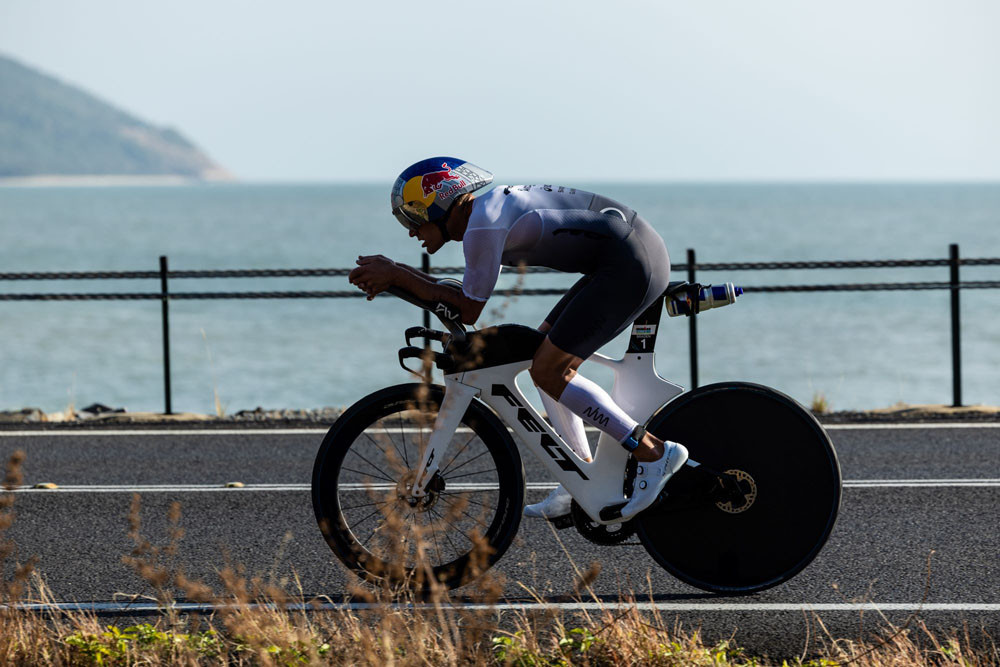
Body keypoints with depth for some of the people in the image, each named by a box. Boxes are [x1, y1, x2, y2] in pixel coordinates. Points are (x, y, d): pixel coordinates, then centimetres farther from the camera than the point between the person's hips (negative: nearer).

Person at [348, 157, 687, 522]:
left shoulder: (482, 226, -14)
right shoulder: (493, 208, 17)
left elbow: (469, 311, -7)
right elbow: (465, 297, 23)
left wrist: (398, 275, -2)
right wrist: (396, 275, 14)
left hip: (631, 266, -10)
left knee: (547, 371, -8)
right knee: (541, 358, 15)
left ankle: (653, 453, -6)